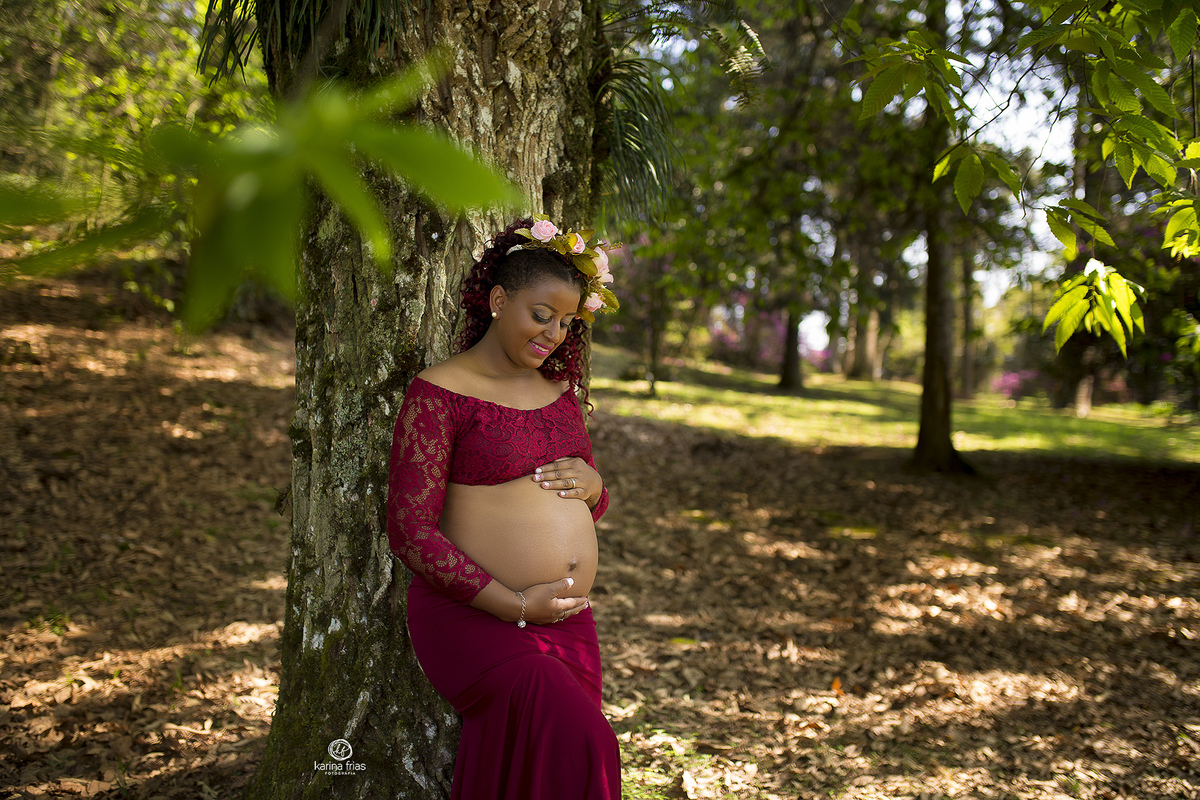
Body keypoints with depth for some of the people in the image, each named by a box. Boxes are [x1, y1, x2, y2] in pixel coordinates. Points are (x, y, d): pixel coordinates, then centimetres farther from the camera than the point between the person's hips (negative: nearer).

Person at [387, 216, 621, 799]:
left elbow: (594, 508, 23)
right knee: (581, 747, -23)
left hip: (569, 622, 7)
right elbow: (410, 533, -12)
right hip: (474, 618, -7)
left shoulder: (559, 390, 13)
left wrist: (591, 483, -3)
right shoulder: (440, 392, -8)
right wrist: (516, 604, -15)